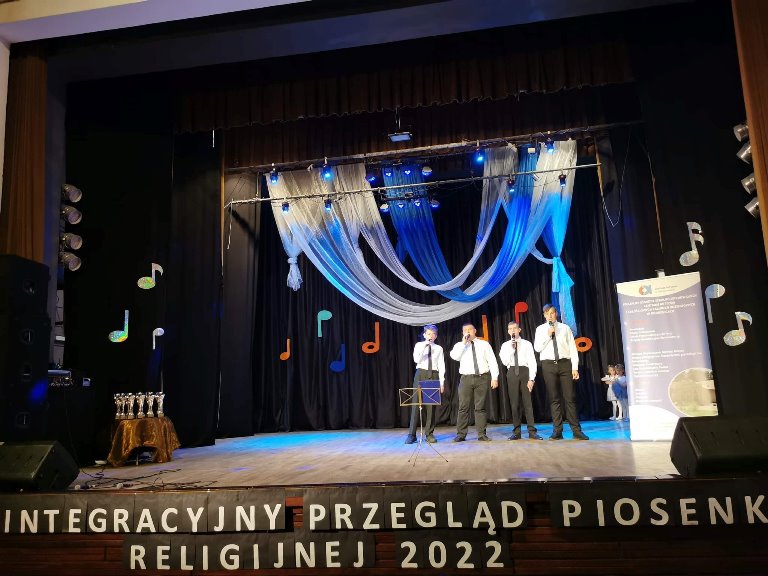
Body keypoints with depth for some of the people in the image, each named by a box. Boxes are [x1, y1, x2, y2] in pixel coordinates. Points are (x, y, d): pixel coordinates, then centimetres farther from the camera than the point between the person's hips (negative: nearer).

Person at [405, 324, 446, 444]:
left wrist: (442, 382, 0)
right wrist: (424, 347, -14)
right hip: (421, 374, -1)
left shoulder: (438, 348, 10)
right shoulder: (419, 345, 8)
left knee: (431, 405, 1)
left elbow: (441, 366, 7)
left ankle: (429, 433, 10)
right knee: (416, 403, -5)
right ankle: (412, 434, -2)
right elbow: (416, 360, -7)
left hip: (434, 376, 1)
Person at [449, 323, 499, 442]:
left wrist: (494, 377, -4)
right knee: (463, 407, -1)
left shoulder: (484, 344, 11)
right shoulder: (459, 345, 11)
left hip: (482, 378, 0)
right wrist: (464, 342, -10)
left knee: (480, 407, 2)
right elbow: (454, 356, -10)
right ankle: (461, 434, 4)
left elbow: (492, 361, 5)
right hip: (466, 378, 0)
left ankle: (481, 434, 7)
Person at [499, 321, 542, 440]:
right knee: (514, 403, 3)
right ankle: (516, 432, 8)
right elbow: (505, 362, 1)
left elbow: (532, 362, 0)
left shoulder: (527, 344, 6)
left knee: (527, 402, -4)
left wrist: (531, 379, -9)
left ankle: (532, 431, -1)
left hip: (524, 372, -2)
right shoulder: (505, 345, 11)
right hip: (512, 373, 2)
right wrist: (511, 349, -8)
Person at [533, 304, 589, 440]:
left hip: (564, 364, 0)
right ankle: (557, 431, 6)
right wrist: (548, 335, -11)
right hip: (548, 365, 0)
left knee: (570, 397, -2)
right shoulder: (540, 329, 9)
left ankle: (576, 430, 2)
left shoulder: (565, 328, 8)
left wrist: (575, 367, -2)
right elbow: (537, 347, -1)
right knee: (554, 398, 2)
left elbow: (573, 348, 5)